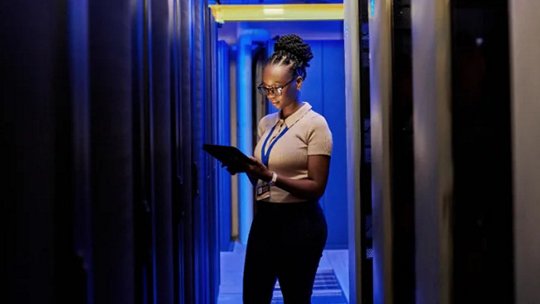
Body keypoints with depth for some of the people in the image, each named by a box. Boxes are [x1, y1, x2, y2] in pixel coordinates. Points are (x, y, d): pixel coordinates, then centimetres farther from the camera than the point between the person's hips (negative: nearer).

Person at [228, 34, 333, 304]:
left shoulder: (314, 124, -9)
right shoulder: (266, 123, 11)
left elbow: (317, 187, -13)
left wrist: (271, 176, -24)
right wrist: (247, 169, -5)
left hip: (299, 223, -6)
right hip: (264, 219, 6)